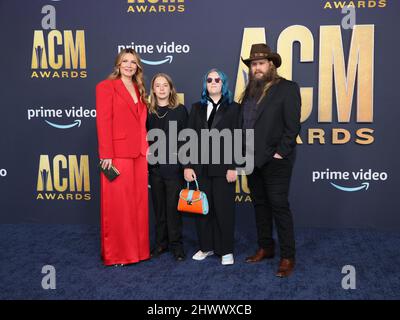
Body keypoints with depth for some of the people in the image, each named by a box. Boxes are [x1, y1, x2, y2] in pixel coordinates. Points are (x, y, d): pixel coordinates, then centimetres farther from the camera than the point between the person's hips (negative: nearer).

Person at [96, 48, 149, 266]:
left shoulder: (139, 90, 19)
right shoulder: (107, 86, -1)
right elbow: (103, 121, -9)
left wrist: (145, 149, 9)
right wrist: (106, 155, -16)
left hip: (139, 153, 7)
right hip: (117, 153, -6)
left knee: (138, 203, 10)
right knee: (117, 205, 0)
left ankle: (137, 248, 22)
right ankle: (115, 254, 13)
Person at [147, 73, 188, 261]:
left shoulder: (180, 110, 2)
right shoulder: (148, 112, 7)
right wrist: (145, 163, 4)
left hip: (173, 166, -2)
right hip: (154, 167, 3)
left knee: (173, 207, 1)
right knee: (158, 207, 9)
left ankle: (176, 244, 13)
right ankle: (161, 242, 21)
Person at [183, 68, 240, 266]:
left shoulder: (233, 108, 4)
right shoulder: (197, 108, 13)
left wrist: (233, 167, -10)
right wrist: (187, 166, 0)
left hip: (222, 166, -3)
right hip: (200, 167, 3)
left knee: (224, 208, 2)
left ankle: (226, 250, 16)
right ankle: (206, 247, 23)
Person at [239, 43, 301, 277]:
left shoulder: (287, 88, -6)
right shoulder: (250, 90, 14)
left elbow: (293, 126, -11)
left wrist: (280, 153, -15)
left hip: (275, 160, -7)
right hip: (253, 159, 7)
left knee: (279, 206, -3)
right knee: (260, 204, 14)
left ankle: (288, 257, 8)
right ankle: (265, 248, 28)